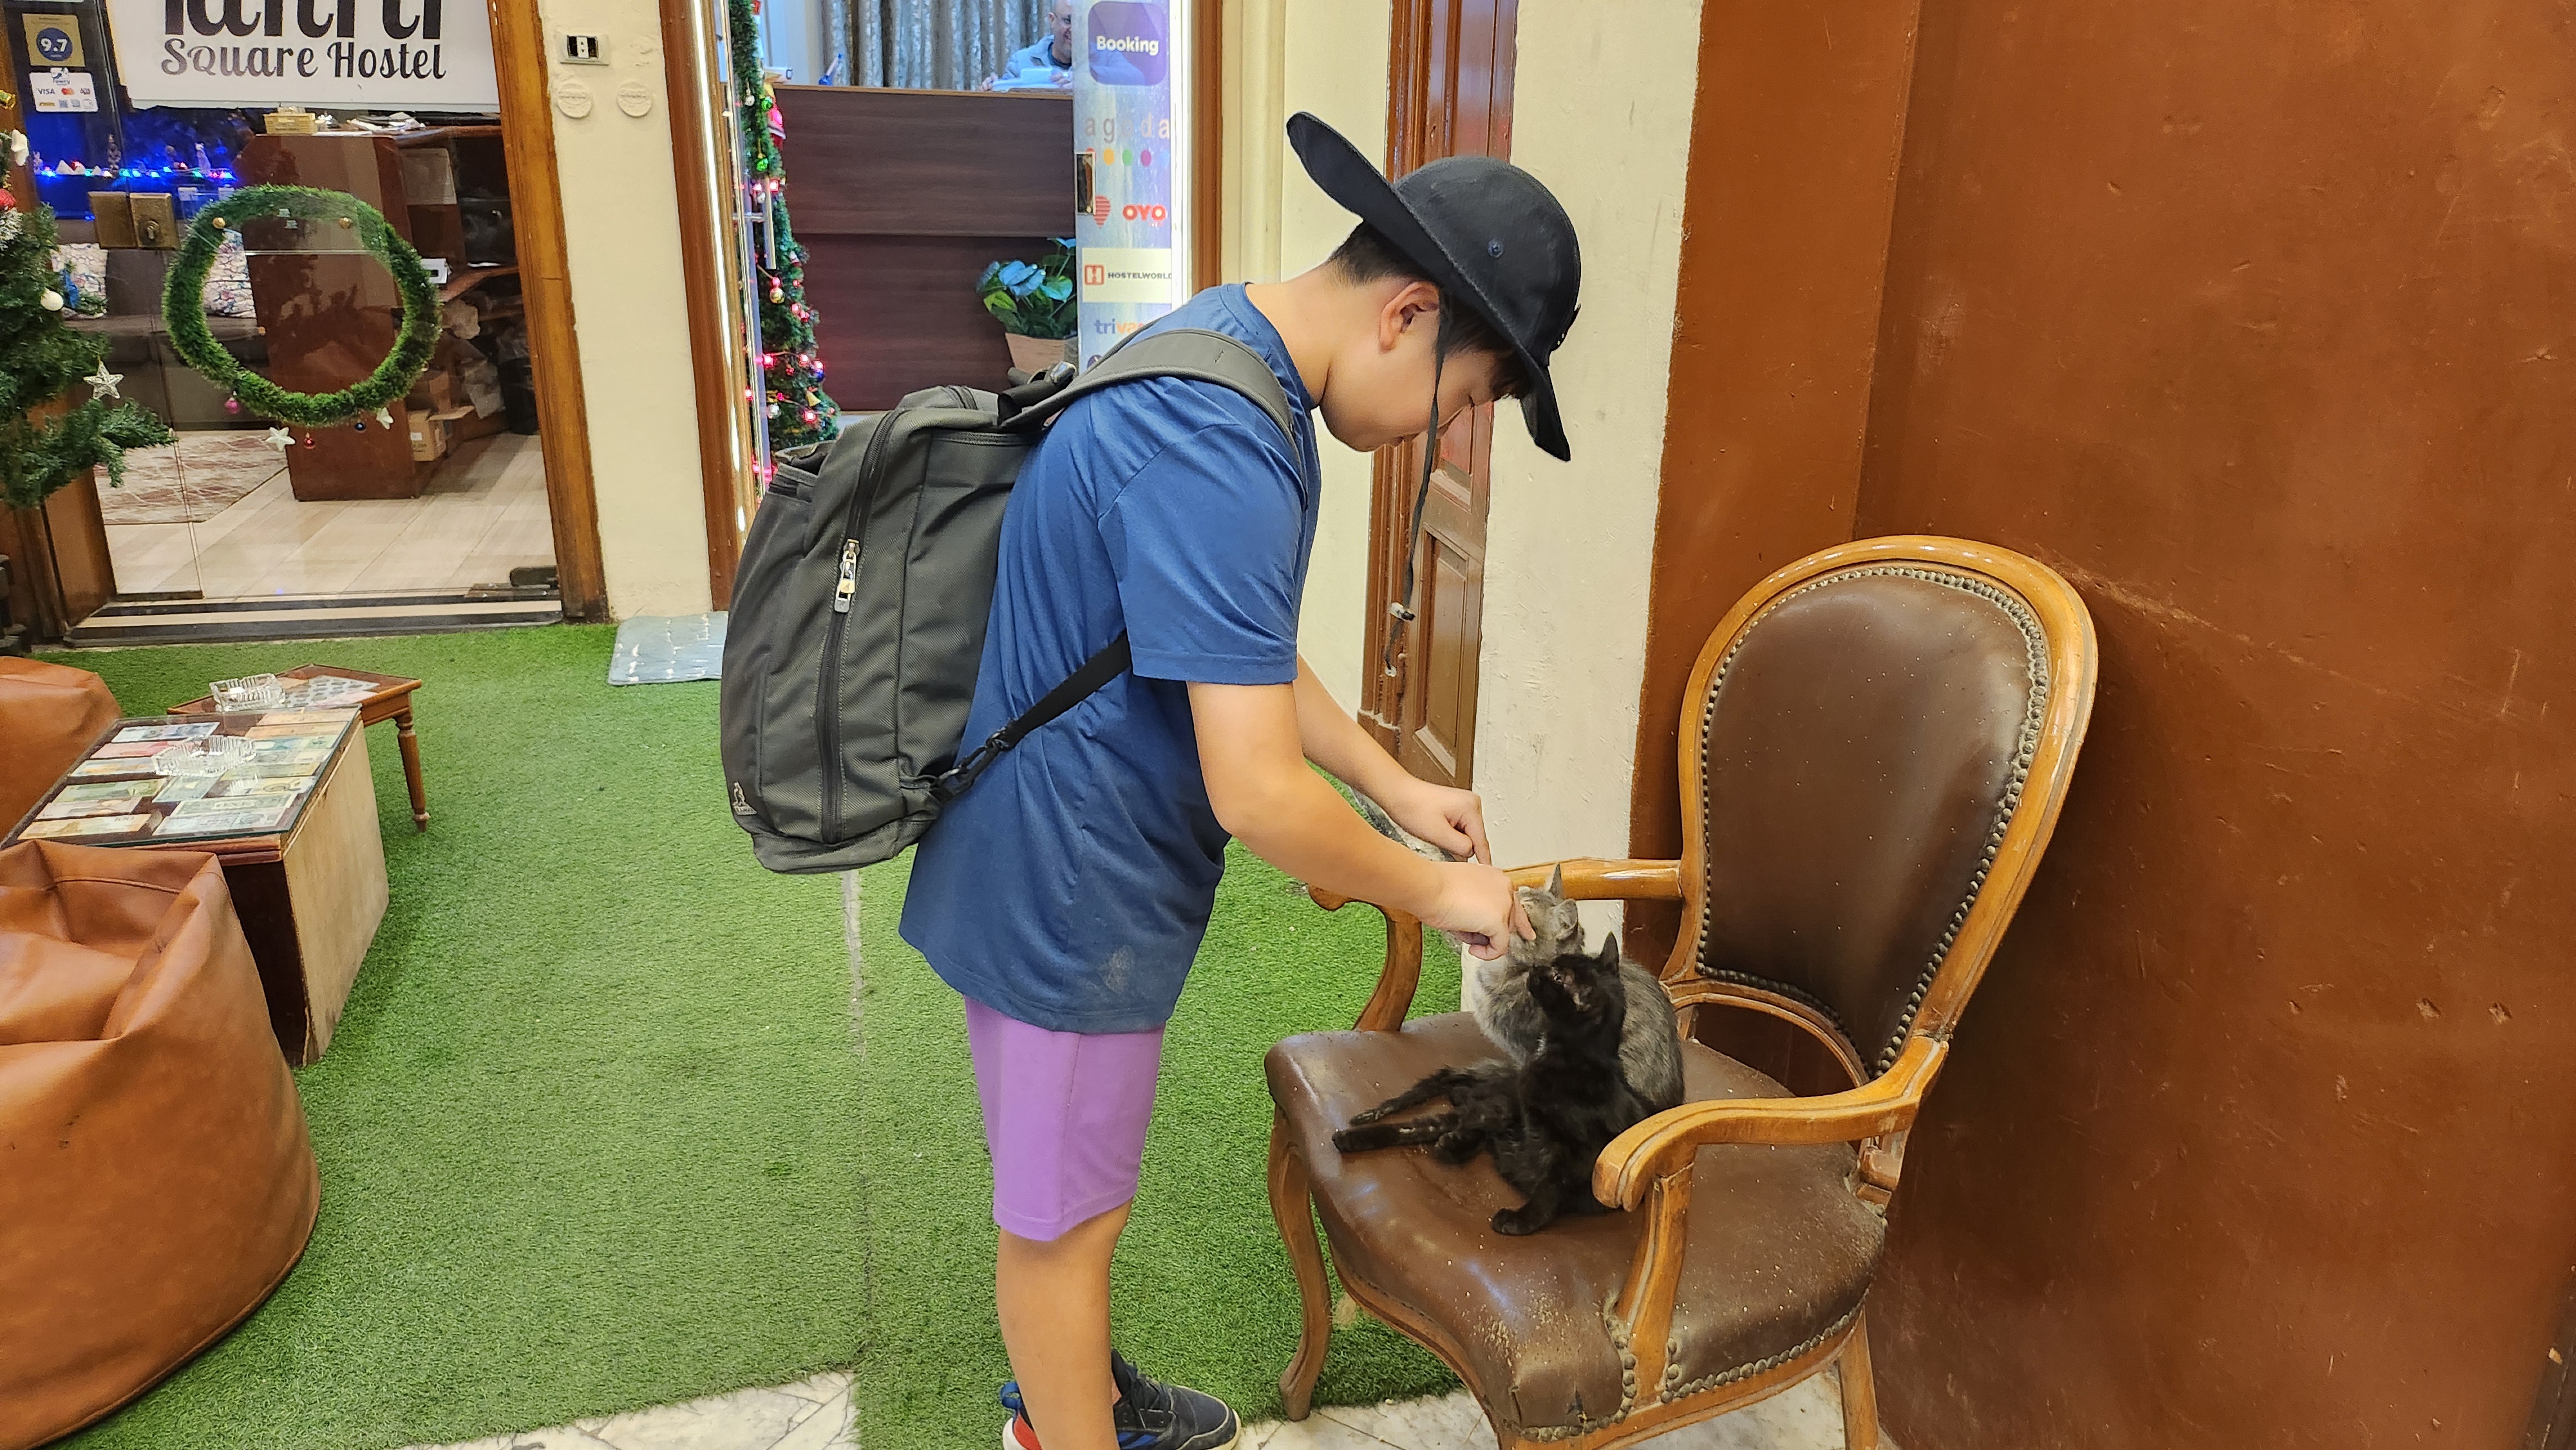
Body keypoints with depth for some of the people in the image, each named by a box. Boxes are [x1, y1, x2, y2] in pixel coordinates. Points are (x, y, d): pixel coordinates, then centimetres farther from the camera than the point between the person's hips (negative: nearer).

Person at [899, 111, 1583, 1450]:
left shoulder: (1225, 343, 4)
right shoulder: (1215, 452, -30)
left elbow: (1241, 656, 13)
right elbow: (1257, 794, -30)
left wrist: (1397, 787, 9)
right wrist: (1436, 891, -14)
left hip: (1068, 865, 10)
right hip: (1069, 889, -10)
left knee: (1071, 1183, 27)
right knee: (1060, 1212, 12)